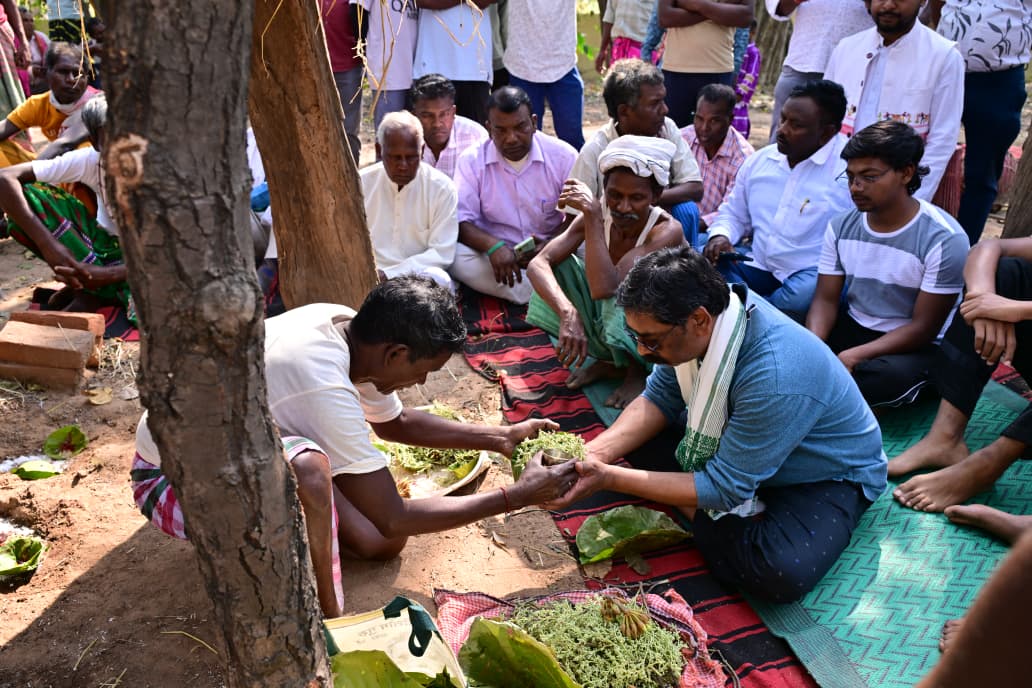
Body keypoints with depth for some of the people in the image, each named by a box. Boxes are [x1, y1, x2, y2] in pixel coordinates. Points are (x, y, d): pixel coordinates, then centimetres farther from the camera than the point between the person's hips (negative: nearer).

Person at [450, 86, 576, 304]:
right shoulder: (472, 160, -2)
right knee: (456, 256, -30)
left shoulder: (563, 156, -2)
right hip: (495, 255, 1)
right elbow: (461, 222, -9)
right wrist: (493, 246, -30)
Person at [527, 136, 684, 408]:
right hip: (606, 324, 6)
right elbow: (538, 264, -21)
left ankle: (637, 371, -4)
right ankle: (610, 362, 2)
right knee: (557, 267, -13)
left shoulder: (667, 230, -27)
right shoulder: (599, 215, -12)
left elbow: (604, 288, -41)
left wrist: (593, 216, -40)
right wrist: (568, 313, -38)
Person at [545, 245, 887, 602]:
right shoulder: (702, 316, -19)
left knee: (784, 572, -33)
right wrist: (595, 453, -22)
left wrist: (609, 478, -32)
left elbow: (724, 487, -30)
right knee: (636, 434, -5)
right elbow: (660, 399, -5)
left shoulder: (776, 379, -40)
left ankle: (691, 516, -8)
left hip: (827, 474, -6)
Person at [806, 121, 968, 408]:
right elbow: (826, 299, -2)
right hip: (853, 327, 4)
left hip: (916, 346, -4)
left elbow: (924, 327, -17)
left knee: (894, 374, -39)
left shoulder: (945, 239, -18)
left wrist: (854, 356, -29)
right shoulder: (841, 227, -2)